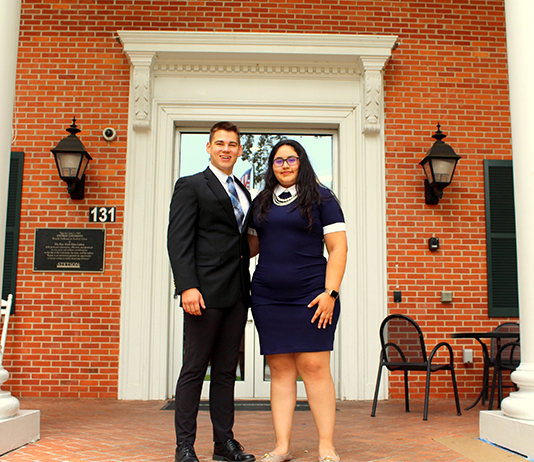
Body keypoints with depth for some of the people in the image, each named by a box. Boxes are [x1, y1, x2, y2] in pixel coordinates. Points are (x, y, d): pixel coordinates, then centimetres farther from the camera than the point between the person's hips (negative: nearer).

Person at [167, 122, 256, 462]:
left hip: (237, 293, 6)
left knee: (226, 370, 10)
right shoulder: (191, 186, 1)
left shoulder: (243, 192, 20)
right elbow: (178, 240, -8)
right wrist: (187, 287, -18)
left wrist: (248, 289, 7)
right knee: (195, 369, -1)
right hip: (206, 292, -6)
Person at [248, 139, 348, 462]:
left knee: (314, 367, -5)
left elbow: (338, 247, -2)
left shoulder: (321, 198, 3)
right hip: (268, 299, 4)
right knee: (281, 371, 5)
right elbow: (251, 246, 23)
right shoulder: (261, 203, 16)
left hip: (311, 298, -4)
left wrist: (331, 293, -11)